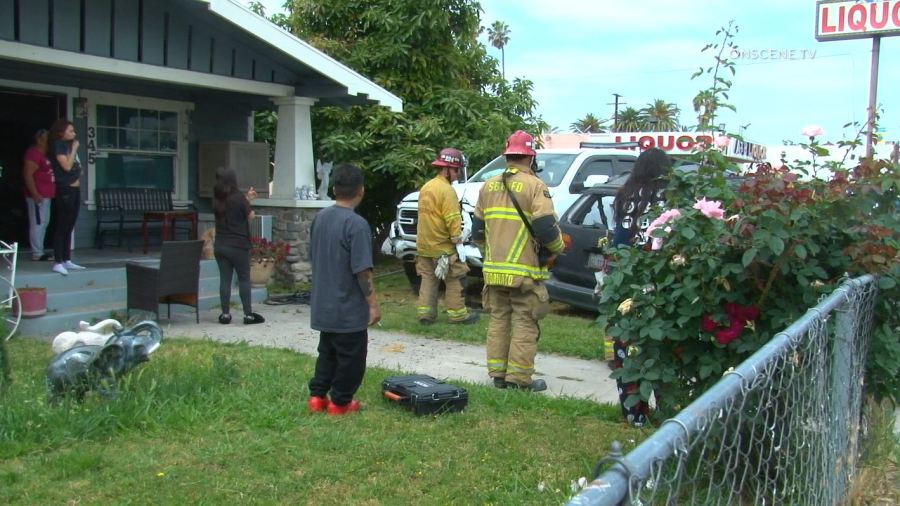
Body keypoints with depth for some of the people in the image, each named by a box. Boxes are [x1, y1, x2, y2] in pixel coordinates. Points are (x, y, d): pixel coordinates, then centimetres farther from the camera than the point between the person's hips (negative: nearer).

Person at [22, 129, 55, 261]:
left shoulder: (43, 155, 17)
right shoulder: (33, 154, -13)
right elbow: (28, 175, -20)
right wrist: (35, 194, -24)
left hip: (46, 195, 10)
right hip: (38, 196, -10)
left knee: (43, 223, 12)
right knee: (37, 224, -8)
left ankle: (40, 251, 17)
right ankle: (37, 253, -7)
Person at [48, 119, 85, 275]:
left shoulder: (68, 145, 17)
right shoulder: (58, 145, -7)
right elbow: (66, 166, -18)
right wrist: (74, 148, -11)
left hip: (75, 189, 8)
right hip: (65, 190, -8)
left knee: (69, 227, 10)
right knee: (62, 227, -8)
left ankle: (67, 260, 15)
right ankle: (57, 262, -8)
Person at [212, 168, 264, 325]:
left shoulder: (217, 199, 3)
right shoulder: (238, 197, -13)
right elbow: (250, 216, -2)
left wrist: (247, 199, 15)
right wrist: (248, 201, 12)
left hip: (220, 246, 5)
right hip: (238, 246, -5)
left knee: (225, 279, 7)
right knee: (244, 279, 3)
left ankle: (225, 314, 9)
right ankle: (248, 314, 4)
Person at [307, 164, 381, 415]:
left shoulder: (320, 218, 3)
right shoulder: (357, 224, -20)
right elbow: (362, 271, -21)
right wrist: (373, 303, -14)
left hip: (323, 305, 7)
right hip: (349, 309, -7)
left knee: (327, 352, 21)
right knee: (351, 357, 8)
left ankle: (317, 397, 24)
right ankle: (340, 402, 16)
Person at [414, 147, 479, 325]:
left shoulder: (426, 187, 12)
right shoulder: (446, 190, -15)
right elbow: (452, 218, -20)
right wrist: (457, 237, -13)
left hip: (424, 245, 8)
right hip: (443, 246, -8)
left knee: (428, 279, 12)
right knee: (454, 280, 2)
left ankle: (424, 312, 9)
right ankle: (457, 313, 7)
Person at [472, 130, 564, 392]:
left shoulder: (489, 186, 10)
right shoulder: (534, 186, -9)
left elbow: (477, 230, 14)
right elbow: (546, 229, -17)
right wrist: (556, 248, 2)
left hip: (494, 269, 6)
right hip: (524, 270, -6)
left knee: (498, 320, 14)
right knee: (524, 324, 1)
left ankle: (498, 374, 18)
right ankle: (519, 379, 2)